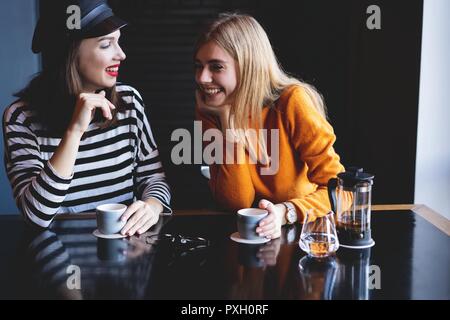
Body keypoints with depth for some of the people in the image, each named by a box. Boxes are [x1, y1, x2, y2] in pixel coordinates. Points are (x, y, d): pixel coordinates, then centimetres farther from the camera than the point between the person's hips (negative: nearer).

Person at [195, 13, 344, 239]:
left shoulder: (291, 102, -18)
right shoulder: (209, 112, -7)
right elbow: (235, 203, -14)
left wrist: (286, 212, -34)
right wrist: (227, 118, -21)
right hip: (247, 235, 2)